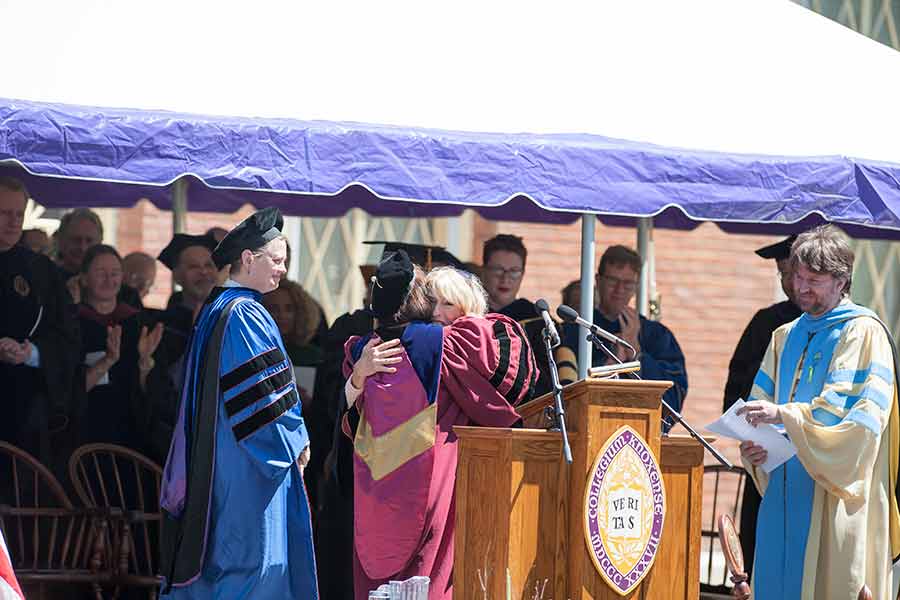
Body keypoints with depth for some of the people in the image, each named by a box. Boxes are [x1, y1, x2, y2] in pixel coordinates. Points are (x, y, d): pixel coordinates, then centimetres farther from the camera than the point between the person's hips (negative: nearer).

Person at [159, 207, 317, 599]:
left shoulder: (215, 309, 16)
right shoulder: (245, 314, -15)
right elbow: (264, 392, -18)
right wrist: (296, 443, -5)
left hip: (211, 459, 10)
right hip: (247, 463, -10)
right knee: (250, 553, -9)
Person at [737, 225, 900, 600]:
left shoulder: (863, 333, -5)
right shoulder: (786, 337, 18)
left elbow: (856, 410, -18)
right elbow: (761, 405, 16)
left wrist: (784, 415, -27)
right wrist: (752, 445, -5)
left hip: (834, 496, -7)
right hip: (785, 491, 7)